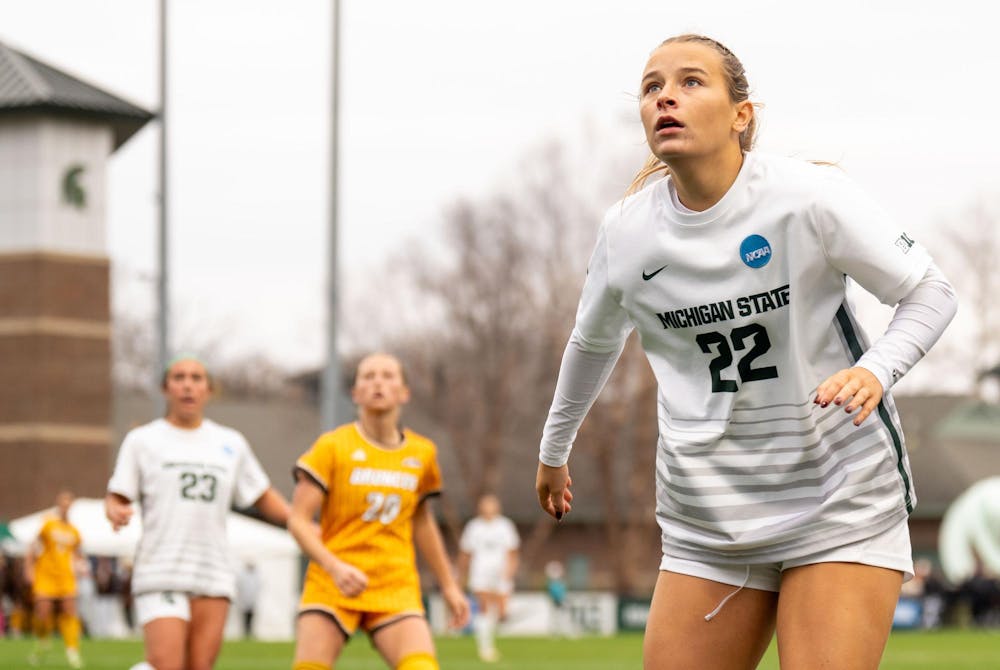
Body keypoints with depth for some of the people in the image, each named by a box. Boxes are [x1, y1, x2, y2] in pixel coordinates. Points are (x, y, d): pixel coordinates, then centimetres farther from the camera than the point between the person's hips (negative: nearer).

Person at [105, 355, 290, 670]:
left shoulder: (231, 444, 15)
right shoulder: (143, 440, 7)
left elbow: (264, 499, 21)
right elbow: (116, 499, 4)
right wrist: (116, 512, -19)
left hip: (214, 576, 3)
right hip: (161, 575, -3)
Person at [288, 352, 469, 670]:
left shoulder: (422, 453, 7)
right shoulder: (332, 446, -4)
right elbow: (298, 519, -7)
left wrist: (449, 585, 24)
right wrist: (335, 567, -23)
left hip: (397, 588, 2)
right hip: (332, 586, -2)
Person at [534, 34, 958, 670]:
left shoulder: (809, 196, -13)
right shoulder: (626, 231, -1)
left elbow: (929, 291, -3)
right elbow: (593, 343, 20)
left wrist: (876, 370, -22)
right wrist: (554, 449, 33)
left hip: (841, 504, -4)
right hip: (707, 522, 4)